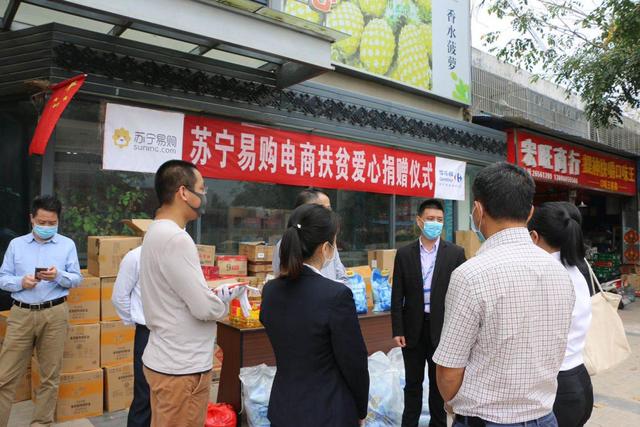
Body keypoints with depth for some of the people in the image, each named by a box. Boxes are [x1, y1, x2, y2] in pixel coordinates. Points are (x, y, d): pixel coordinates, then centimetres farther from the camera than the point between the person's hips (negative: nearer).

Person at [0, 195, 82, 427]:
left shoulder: (68, 245, 5)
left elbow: (77, 279, 3)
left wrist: (58, 275, -16)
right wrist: (21, 282, -14)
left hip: (55, 314, 0)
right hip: (21, 314, 1)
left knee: (50, 375, 8)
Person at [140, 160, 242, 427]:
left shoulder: (157, 232, 8)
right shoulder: (175, 238, -23)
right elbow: (205, 308, -24)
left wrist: (217, 295, 3)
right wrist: (226, 300, -4)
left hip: (166, 359, 9)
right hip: (182, 367, -9)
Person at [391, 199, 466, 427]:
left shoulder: (455, 253, -3)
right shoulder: (404, 254, 0)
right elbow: (397, 296, 0)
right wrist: (397, 330, -4)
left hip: (442, 327, -1)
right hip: (413, 327, 1)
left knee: (439, 382, 14)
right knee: (413, 382, 13)